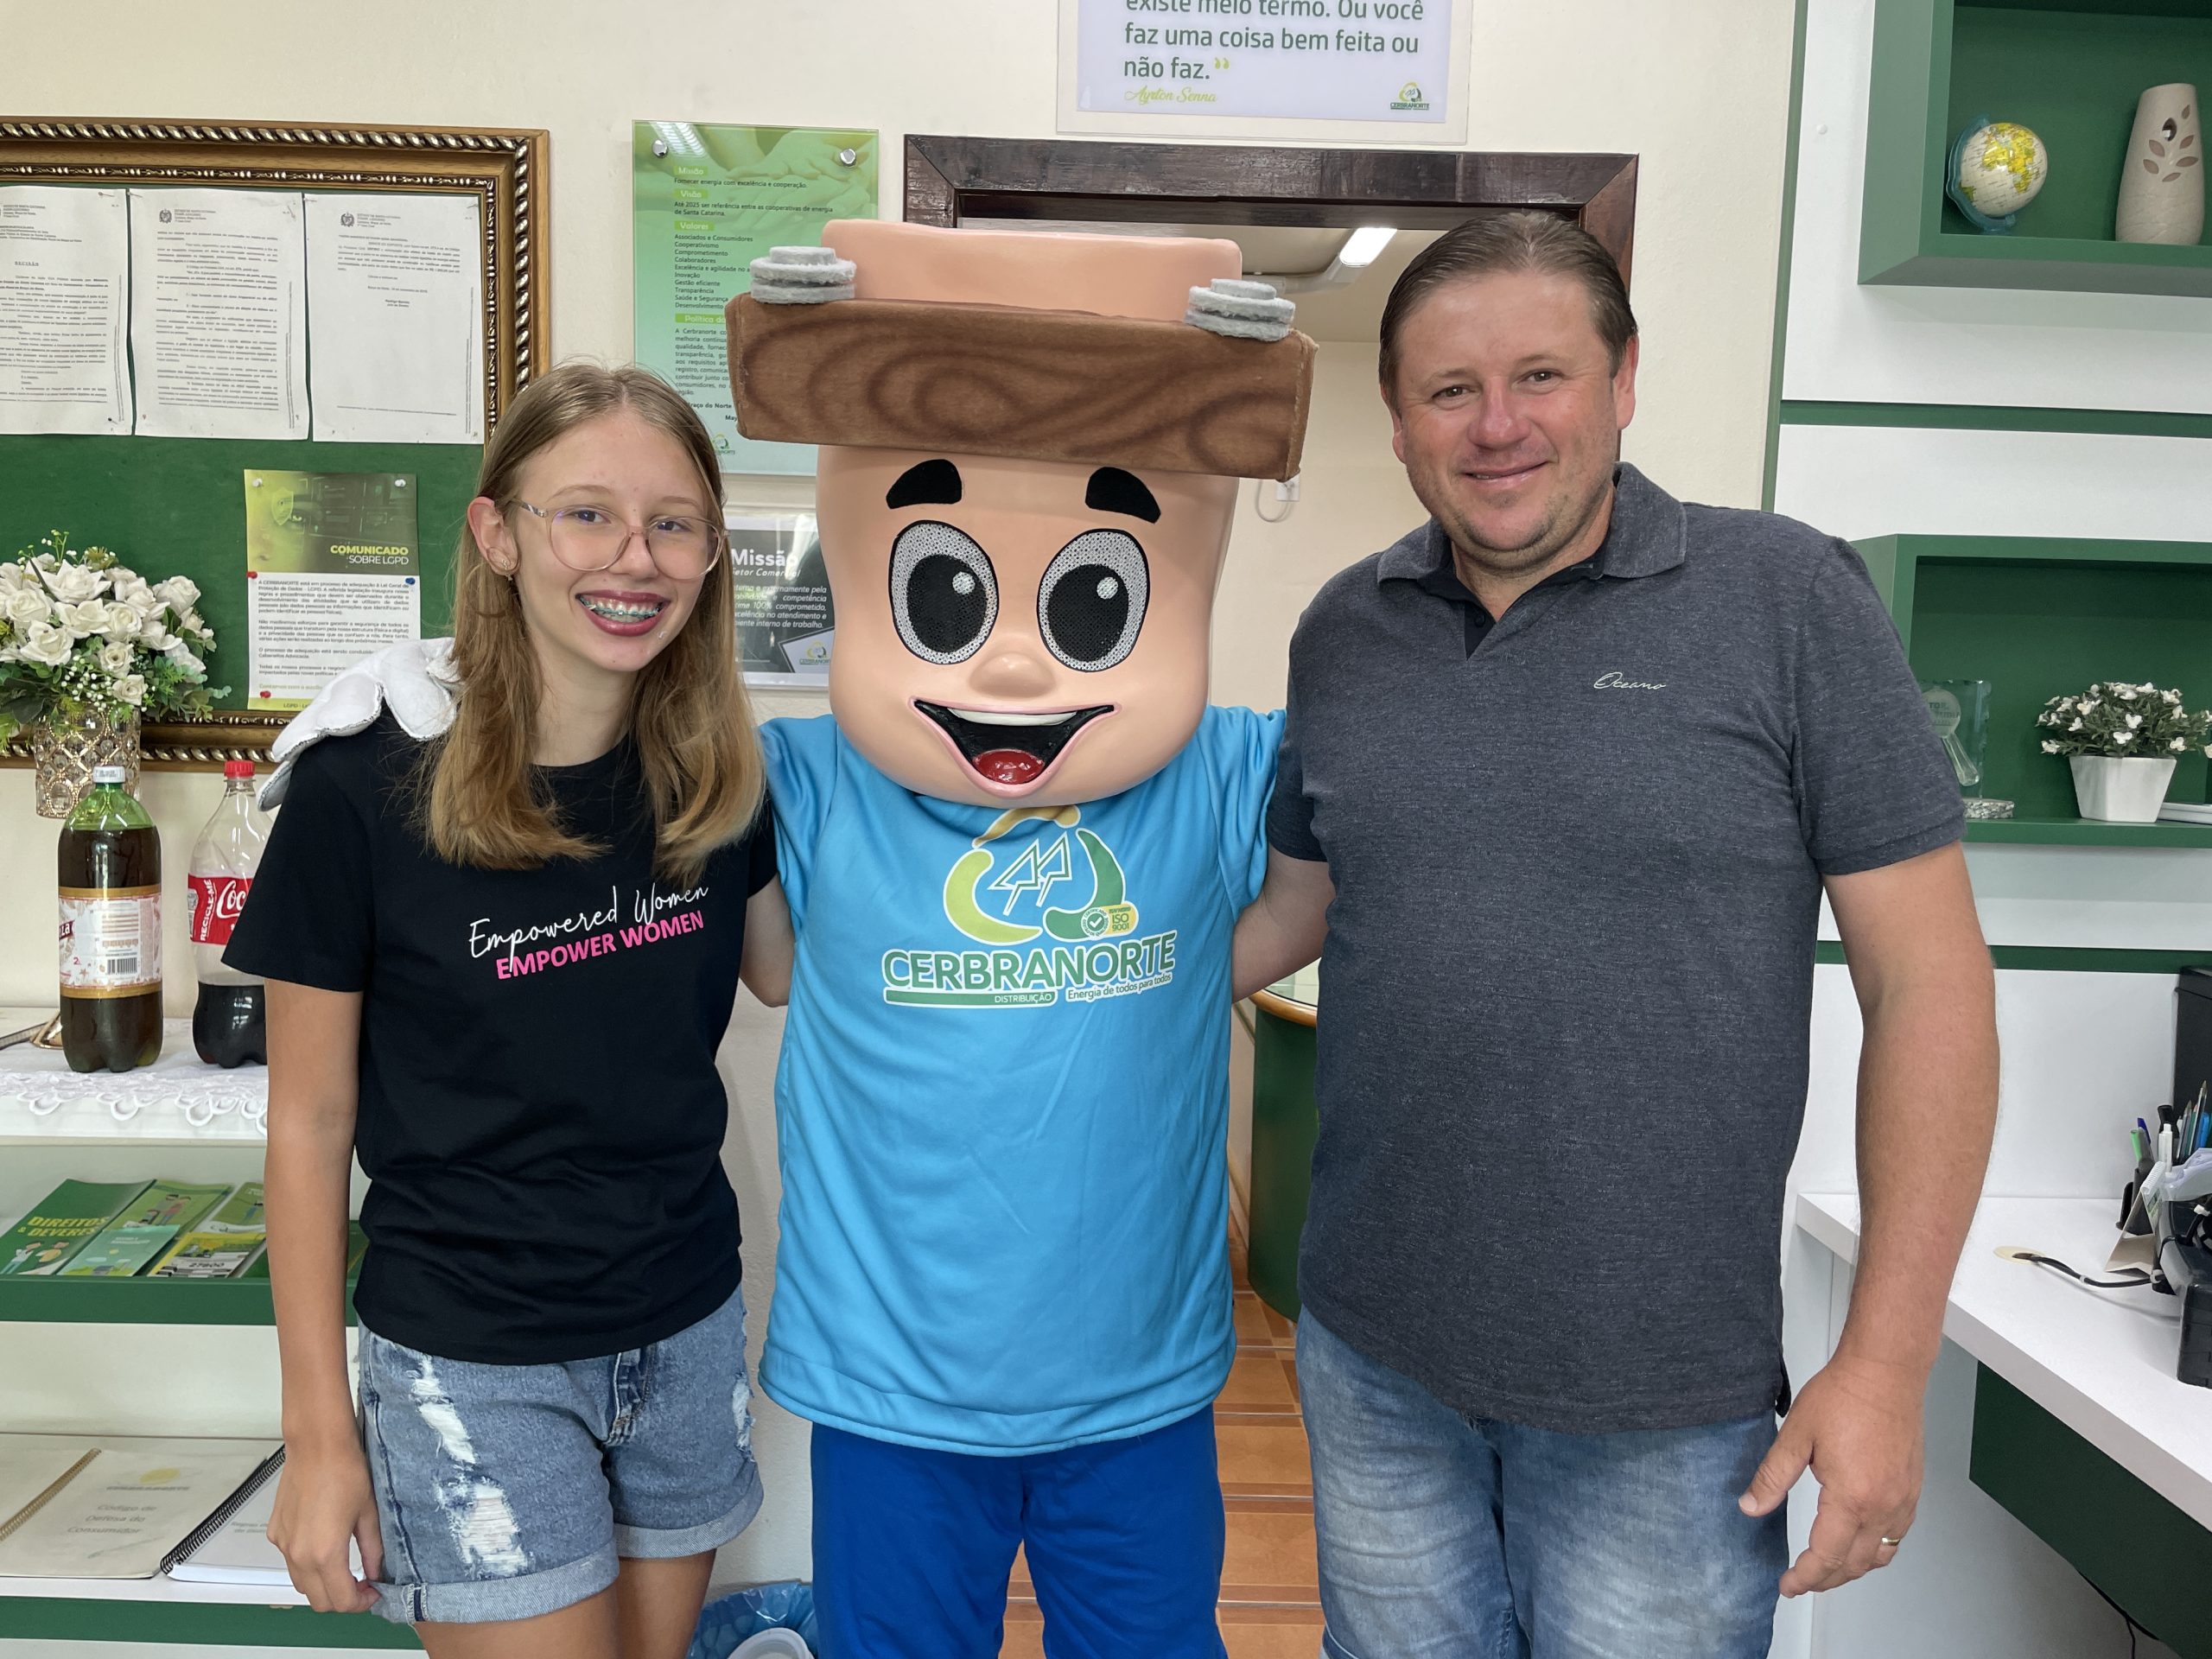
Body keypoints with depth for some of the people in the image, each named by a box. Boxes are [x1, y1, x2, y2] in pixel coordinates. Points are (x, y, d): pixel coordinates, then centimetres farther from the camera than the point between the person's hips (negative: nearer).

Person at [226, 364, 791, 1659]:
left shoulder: (715, 774, -5)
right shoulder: (367, 783, -16)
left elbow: (786, 969, 11)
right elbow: (309, 1123, -8)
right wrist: (319, 1430, -5)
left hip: (689, 1325, 4)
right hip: (474, 1360, -4)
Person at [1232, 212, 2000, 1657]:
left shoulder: (1788, 602, -10)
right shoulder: (1345, 632, 2)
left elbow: (1928, 979, -9)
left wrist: (1885, 1364, -10)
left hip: (1666, 1401, -3)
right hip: (1372, 1361, 4)